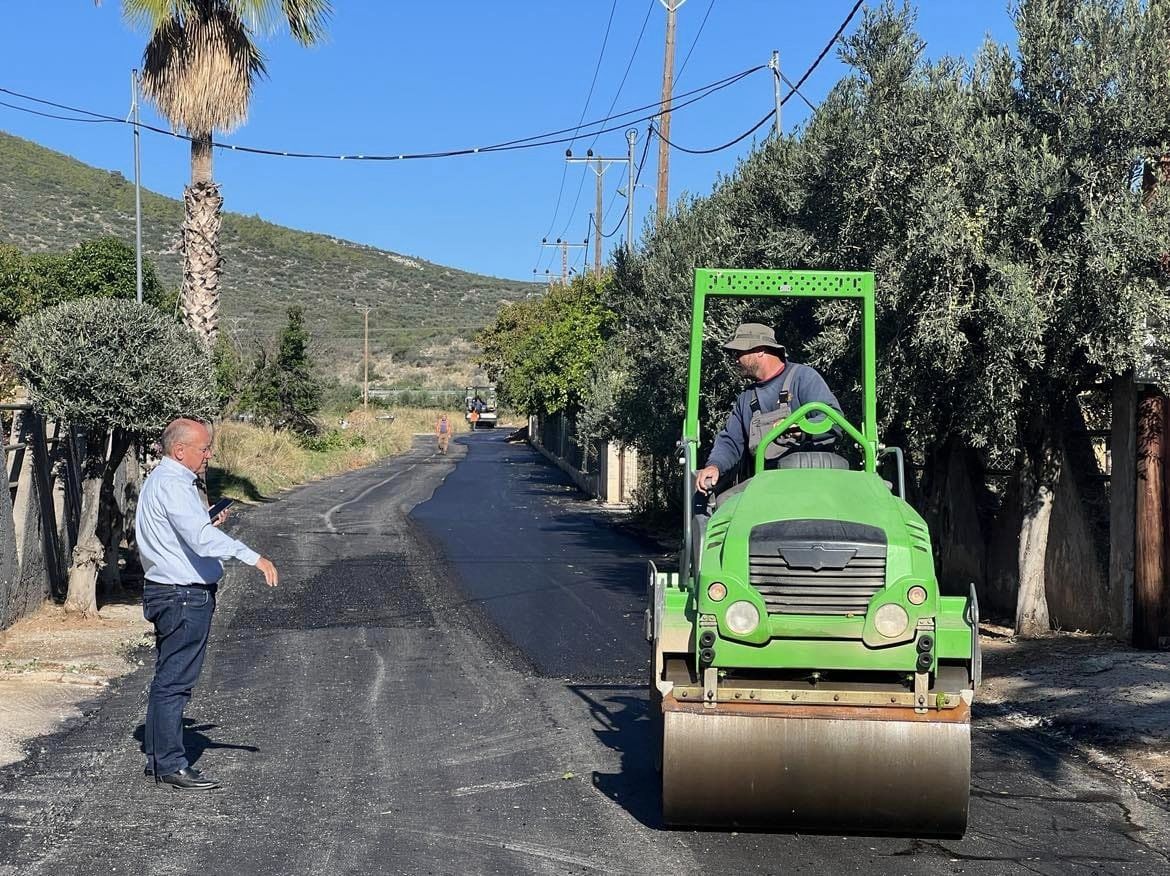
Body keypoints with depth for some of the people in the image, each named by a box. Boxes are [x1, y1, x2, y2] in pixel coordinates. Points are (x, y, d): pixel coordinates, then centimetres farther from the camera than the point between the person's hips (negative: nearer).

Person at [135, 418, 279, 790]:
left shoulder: (164, 480, 17)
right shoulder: (171, 485, -17)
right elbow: (200, 539, -30)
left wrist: (209, 523, 13)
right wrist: (253, 557, -32)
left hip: (175, 594, 11)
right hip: (183, 596, -11)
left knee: (168, 679, 15)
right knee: (174, 681, -7)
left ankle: (158, 758, 23)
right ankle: (171, 764, -3)